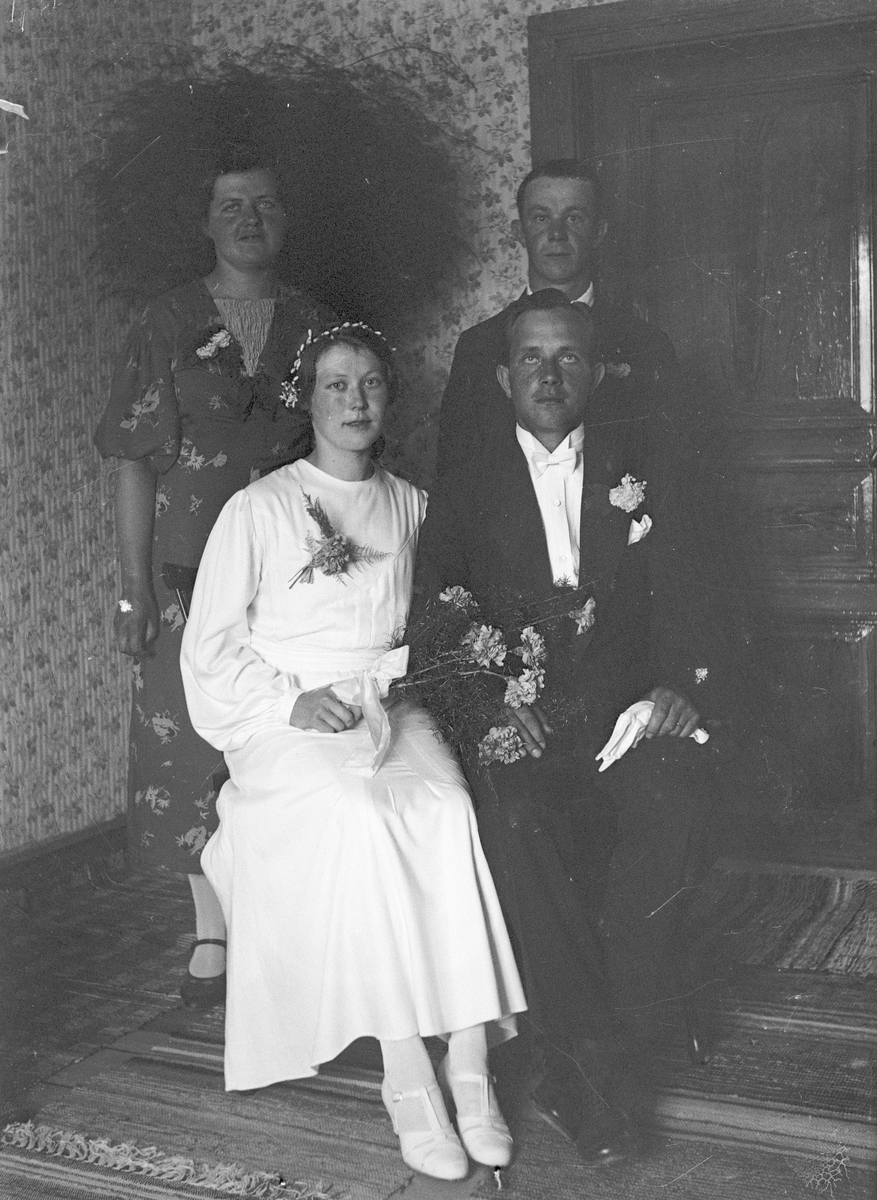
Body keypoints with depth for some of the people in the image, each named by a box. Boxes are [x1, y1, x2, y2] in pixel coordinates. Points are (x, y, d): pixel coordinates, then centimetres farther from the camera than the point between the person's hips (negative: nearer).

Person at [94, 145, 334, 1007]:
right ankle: (213, 937, 17)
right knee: (195, 750, 3)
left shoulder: (316, 328, 8)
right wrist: (133, 588, -5)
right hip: (191, 577, -1)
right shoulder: (165, 327, 3)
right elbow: (134, 464, 1)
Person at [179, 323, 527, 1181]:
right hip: (285, 725, -3)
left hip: (391, 707, 3)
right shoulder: (259, 508, 3)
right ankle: (407, 1078, -29)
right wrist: (291, 699, -12)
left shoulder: (411, 506, 16)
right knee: (362, 817, -34)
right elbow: (211, 649, 3)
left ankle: (470, 1066, -28)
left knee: (449, 809, -30)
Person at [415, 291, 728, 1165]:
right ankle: (586, 1059, -19)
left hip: (623, 705, 1)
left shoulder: (636, 468, 15)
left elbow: (676, 594, 9)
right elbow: (434, 621, 4)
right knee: (513, 819, -33)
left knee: (676, 794, -31)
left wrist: (677, 682, -10)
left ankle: (593, 1060, -19)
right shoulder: (466, 487, 11)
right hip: (513, 715, -1)